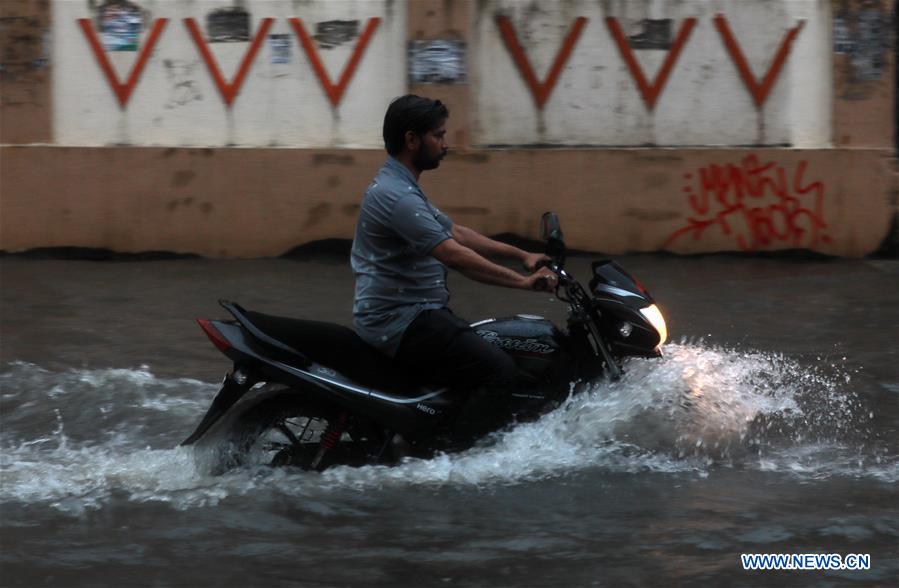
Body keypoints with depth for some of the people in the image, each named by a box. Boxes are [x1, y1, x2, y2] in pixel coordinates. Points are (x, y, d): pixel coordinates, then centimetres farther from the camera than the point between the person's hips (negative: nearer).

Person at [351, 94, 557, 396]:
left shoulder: (403, 187, 17)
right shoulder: (397, 196, -19)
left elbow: (456, 233, 22)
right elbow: (456, 256, -24)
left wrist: (521, 255, 15)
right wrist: (523, 282, -19)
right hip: (399, 322, -11)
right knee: (500, 371, -21)